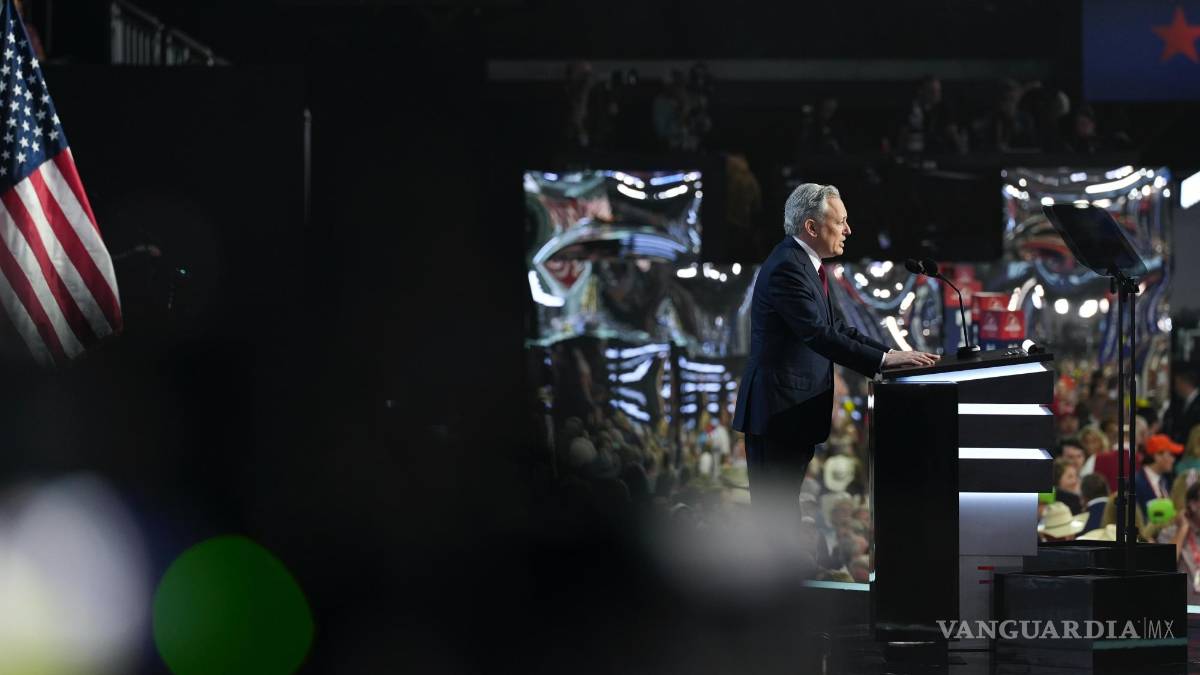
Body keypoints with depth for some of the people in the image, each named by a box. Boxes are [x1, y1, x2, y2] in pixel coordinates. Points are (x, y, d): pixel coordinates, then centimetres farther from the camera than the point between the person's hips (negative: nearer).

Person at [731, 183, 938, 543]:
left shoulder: (803, 263, 13)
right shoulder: (786, 269, -19)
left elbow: (834, 327, 15)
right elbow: (819, 334, -27)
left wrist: (892, 353, 4)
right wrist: (884, 360, -27)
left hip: (795, 411, 10)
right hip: (778, 413, -10)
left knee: (782, 509, 16)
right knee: (776, 512, -6)